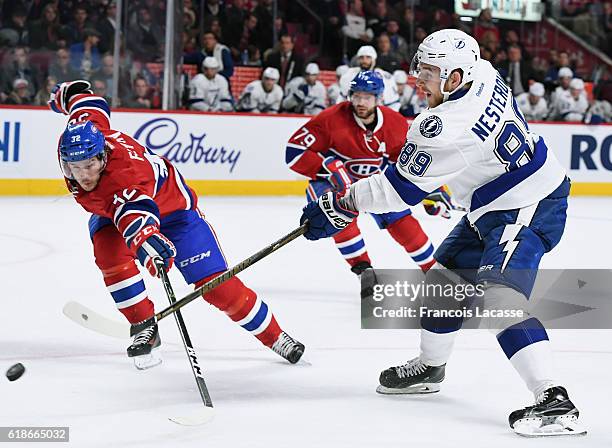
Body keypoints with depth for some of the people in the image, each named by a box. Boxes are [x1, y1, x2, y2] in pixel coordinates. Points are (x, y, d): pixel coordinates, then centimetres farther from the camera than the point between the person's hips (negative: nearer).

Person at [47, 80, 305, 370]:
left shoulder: (123, 172, -45)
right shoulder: (81, 131, -27)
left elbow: (133, 209, -67)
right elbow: (84, 98, -5)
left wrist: (146, 238, -87)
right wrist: (64, 94, 16)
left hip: (171, 207, -6)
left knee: (216, 285, -9)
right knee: (110, 256, -25)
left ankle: (275, 337, 8)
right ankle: (145, 329, -9)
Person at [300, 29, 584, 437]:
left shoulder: (447, 126, -27)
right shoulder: (484, 73, -3)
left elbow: (398, 188, -18)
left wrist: (338, 207, -8)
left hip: (527, 211, -11)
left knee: (498, 296, -24)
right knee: (447, 275, 20)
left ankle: (554, 401, -30)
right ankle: (430, 366, 39)